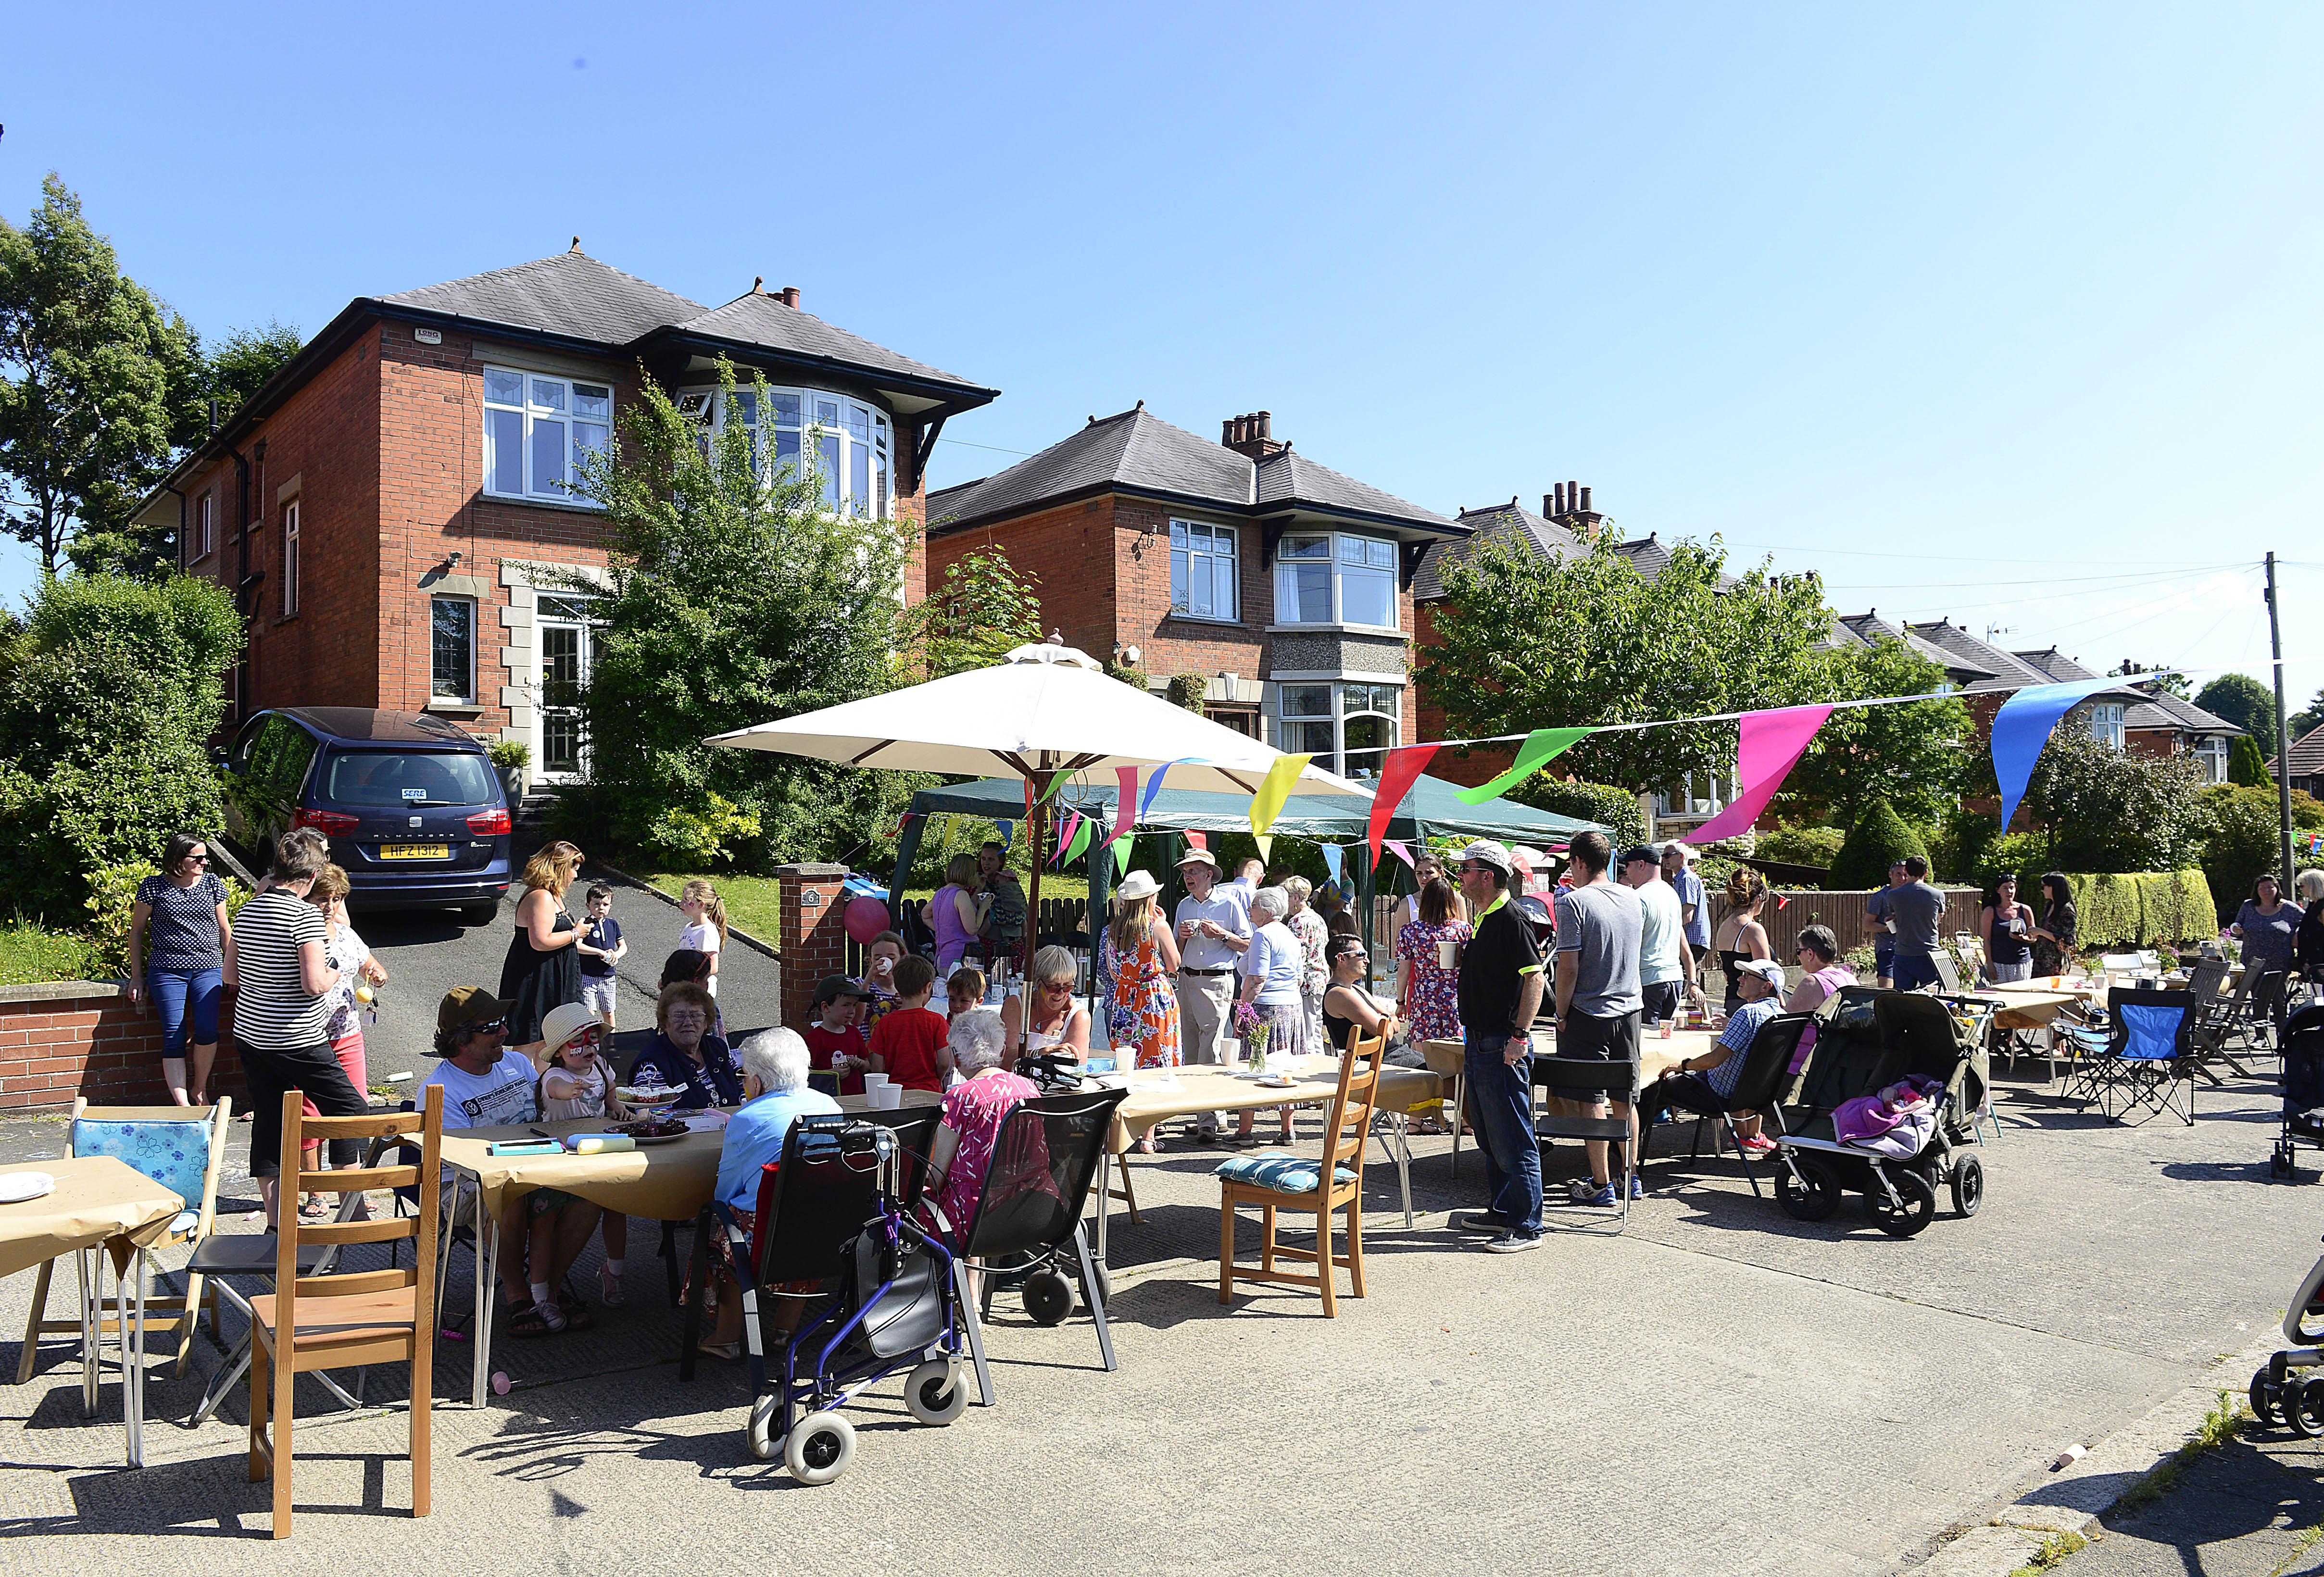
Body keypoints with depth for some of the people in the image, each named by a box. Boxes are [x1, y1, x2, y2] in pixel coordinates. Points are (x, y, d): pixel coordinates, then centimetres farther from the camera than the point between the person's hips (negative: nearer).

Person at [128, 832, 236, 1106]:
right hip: (167, 969, -2)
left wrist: (232, 969, 15)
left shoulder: (212, 884, 9)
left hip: (208, 969, 2)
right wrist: (137, 976, 8)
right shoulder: (153, 886, 1)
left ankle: (200, 1088, 10)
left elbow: (224, 929, 18)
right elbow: (136, 931, 9)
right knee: (174, 1037, -5)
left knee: (207, 1031, -13)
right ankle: (183, 1105, -2)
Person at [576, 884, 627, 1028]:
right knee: (588, 1012, -8)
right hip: (587, 976, -4)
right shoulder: (587, 924, -9)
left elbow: (623, 946, 11)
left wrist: (616, 955, -11)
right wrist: (600, 952, -25)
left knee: (608, 1011, 14)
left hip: (608, 977, 4)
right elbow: (577, 946, -22)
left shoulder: (613, 924, 6)